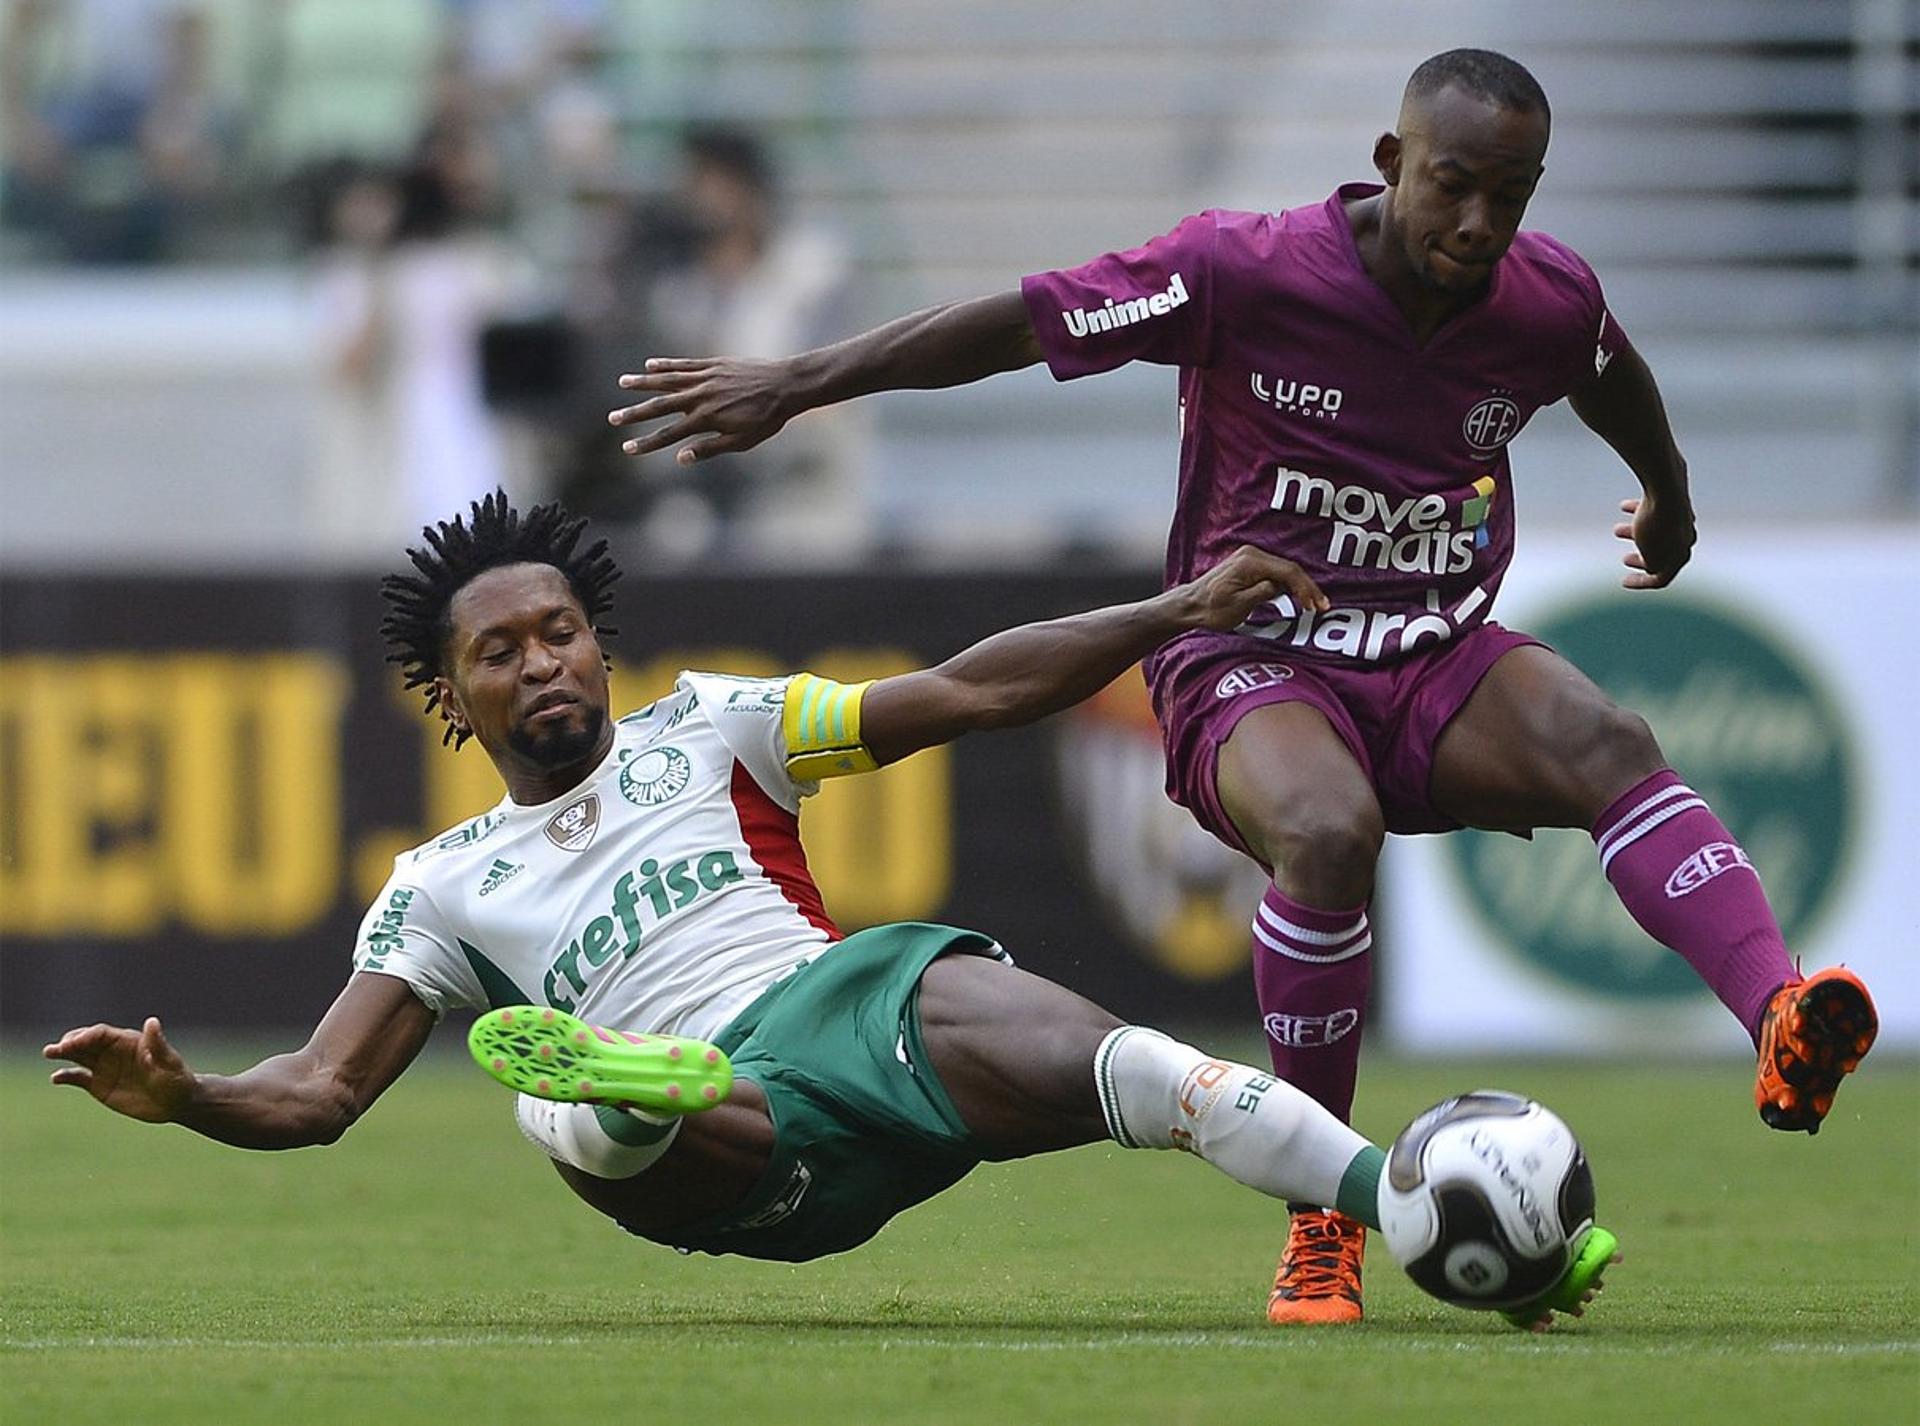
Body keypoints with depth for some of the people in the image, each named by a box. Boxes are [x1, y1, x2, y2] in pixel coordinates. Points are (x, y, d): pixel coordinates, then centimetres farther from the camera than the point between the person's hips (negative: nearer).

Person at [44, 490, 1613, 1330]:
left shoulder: (704, 730, 24)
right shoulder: (445, 888, 24)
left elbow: (961, 695, 17)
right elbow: (319, 1092, 15)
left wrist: (1175, 615, 6)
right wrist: (183, 1095, -8)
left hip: (860, 995, -1)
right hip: (728, 1130, 1)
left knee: (1095, 1060, -33)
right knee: (563, 1110, -35)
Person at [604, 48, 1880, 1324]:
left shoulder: (1552, 302, -1)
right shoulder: (1247, 273, -14)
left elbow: (1616, 381, 24)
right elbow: (1020, 322, -10)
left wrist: (1669, 498, 45)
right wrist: (790, 388, -9)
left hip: (1439, 664, 4)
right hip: (1252, 660, -4)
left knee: (1606, 743, -30)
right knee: (1328, 831, -37)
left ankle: (1780, 1025, -50)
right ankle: (1323, 1220, -23)